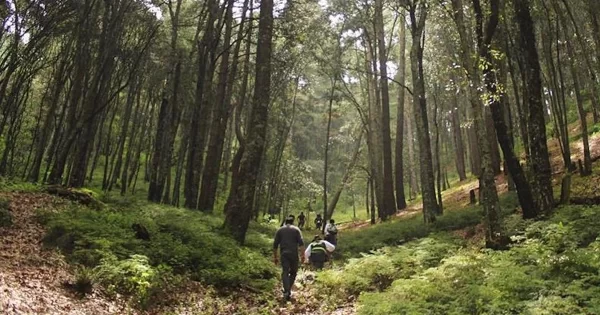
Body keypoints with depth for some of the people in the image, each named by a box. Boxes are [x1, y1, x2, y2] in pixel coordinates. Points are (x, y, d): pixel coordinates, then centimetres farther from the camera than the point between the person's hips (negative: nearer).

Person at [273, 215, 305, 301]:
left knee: (285, 272, -2)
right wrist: (303, 255, -5)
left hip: (284, 254, 1)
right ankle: (288, 290, 12)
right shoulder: (296, 229, 8)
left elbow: (275, 244, 9)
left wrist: (275, 257, 15)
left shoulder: (280, 230, 13)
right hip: (294, 254, -1)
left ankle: (286, 291, -15)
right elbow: (301, 243, -4)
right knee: (293, 272, 14)